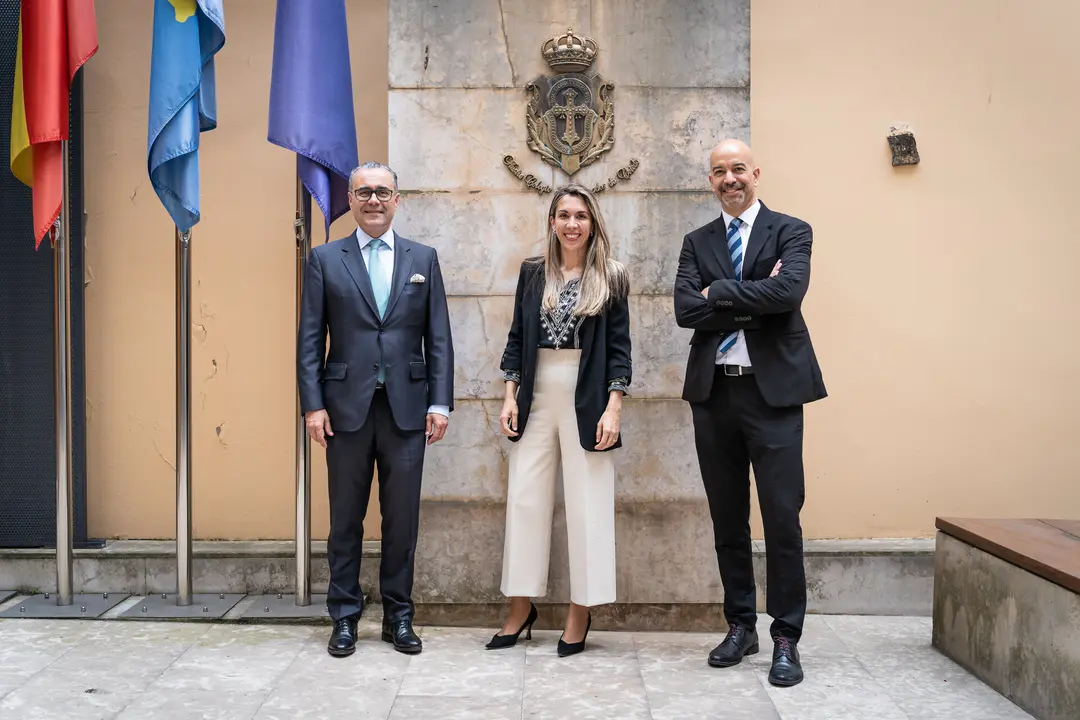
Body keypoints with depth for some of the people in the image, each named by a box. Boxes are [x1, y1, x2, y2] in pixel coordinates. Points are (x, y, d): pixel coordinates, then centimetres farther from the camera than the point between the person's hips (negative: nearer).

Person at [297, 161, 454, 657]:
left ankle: (398, 616, 20)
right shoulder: (325, 259, 5)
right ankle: (344, 617, 19)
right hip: (348, 406, -1)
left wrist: (440, 402, -1)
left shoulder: (423, 258, 9)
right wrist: (313, 404, -6)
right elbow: (309, 339, 2)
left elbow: (439, 338, 6)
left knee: (402, 518, 7)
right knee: (346, 518, 7)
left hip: (406, 407, 1)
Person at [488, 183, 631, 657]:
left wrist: (613, 409, -10)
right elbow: (516, 339, 10)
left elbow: (619, 349, -1)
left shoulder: (610, 278, 1)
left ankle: (580, 613, 12)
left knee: (587, 504, 1)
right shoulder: (533, 273, 9)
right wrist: (510, 399, 3)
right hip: (536, 399, 3)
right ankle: (521, 608, 15)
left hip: (586, 401, -3)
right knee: (524, 499, 4)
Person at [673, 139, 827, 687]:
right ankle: (740, 626, 25)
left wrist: (719, 292, -9)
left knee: (782, 516, -3)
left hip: (772, 391, -3)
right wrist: (754, 305, -11)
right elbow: (685, 309, -4)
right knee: (727, 517, 11)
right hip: (713, 392, 4)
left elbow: (789, 291, -17)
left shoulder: (790, 232, 3)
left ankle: (786, 637, 10)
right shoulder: (697, 242, 12)